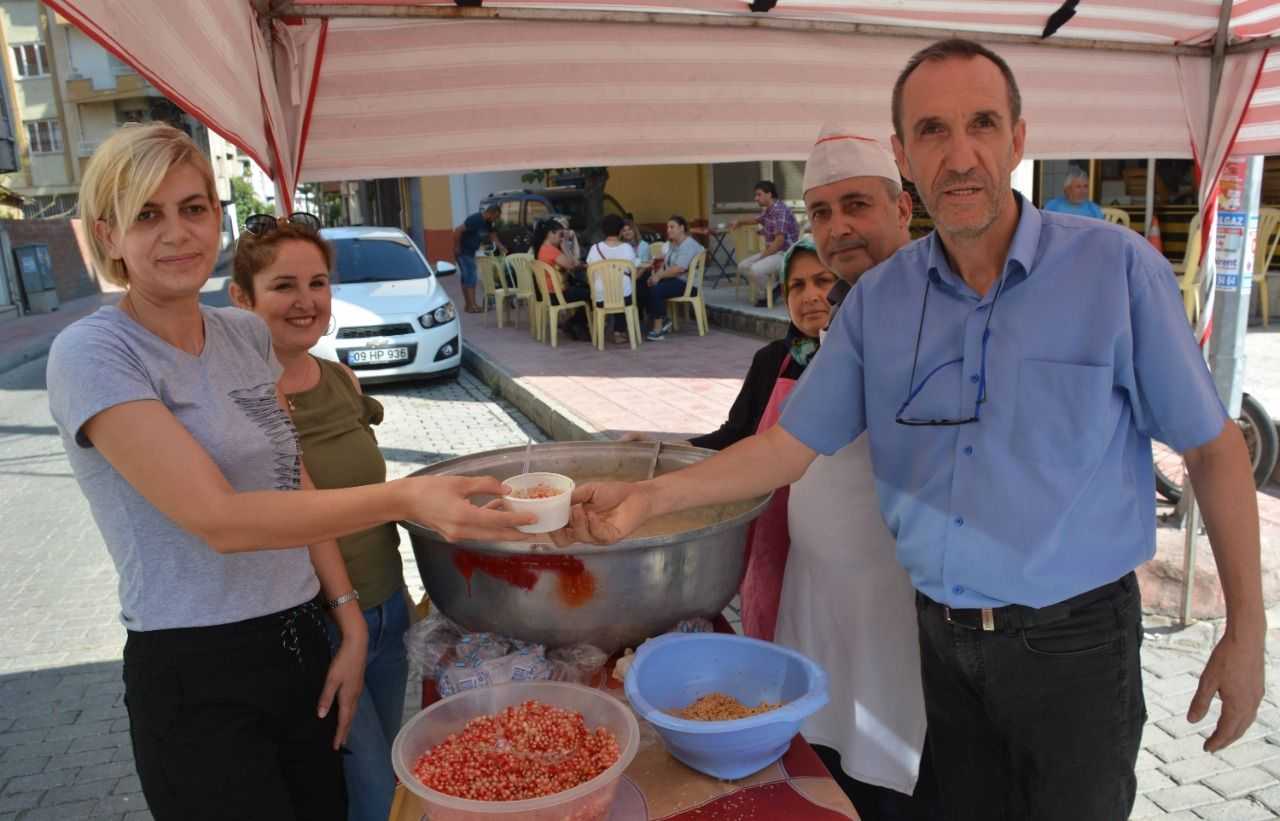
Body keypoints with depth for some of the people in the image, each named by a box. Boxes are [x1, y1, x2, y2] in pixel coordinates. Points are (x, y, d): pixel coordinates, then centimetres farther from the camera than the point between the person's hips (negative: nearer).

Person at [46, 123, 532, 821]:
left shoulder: (247, 334, 6)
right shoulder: (93, 354, -14)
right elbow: (220, 519, -24)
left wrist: (349, 622, 3)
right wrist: (405, 500, -35)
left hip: (302, 645, 6)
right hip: (195, 679, -6)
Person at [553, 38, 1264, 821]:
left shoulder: (1117, 267, -12)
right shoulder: (878, 299, -4)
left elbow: (1214, 447, -5)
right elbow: (792, 443, -3)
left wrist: (1246, 632, -4)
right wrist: (650, 497, -14)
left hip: (1073, 639, -2)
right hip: (941, 636, 3)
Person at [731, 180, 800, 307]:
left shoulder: (780, 211, -19)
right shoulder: (768, 210, 9)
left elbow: (779, 241, -24)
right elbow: (757, 220, 35)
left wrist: (762, 256, -19)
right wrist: (739, 222, 22)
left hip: (785, 254, -10)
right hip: (773, 252, 10)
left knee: (755, 270, -29)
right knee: (743, 266, 5)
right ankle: (773, 289, 9)